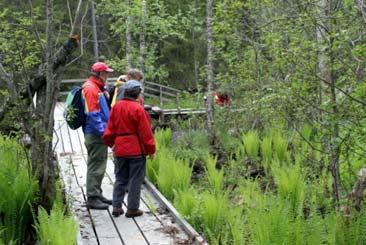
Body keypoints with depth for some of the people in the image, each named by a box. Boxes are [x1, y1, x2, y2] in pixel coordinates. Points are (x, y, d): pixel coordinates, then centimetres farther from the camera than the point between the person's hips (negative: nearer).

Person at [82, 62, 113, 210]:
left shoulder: (97, 88, 18)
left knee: (99, 165, 17)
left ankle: (97, 194, 27)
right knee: (96, 166, -7)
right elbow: (92, 114, -20)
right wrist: (103, 131, -20)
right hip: (95, 135, -11)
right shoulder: (90, 89, -15)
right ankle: (92, 198, -2)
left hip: (99, 135, 11)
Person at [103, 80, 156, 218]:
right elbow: (145, 131, -11)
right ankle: (132, 209, 8)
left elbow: (110, 128, 10)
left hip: (120, 149, 6)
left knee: (120, 178, 16)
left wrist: (111, 143, 25)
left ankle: (116, 207, 13)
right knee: (135, 179, 4)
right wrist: (151, 149, -2)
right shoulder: (137, 108, -14)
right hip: (137, 149, -6)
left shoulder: (116, 107, 4)